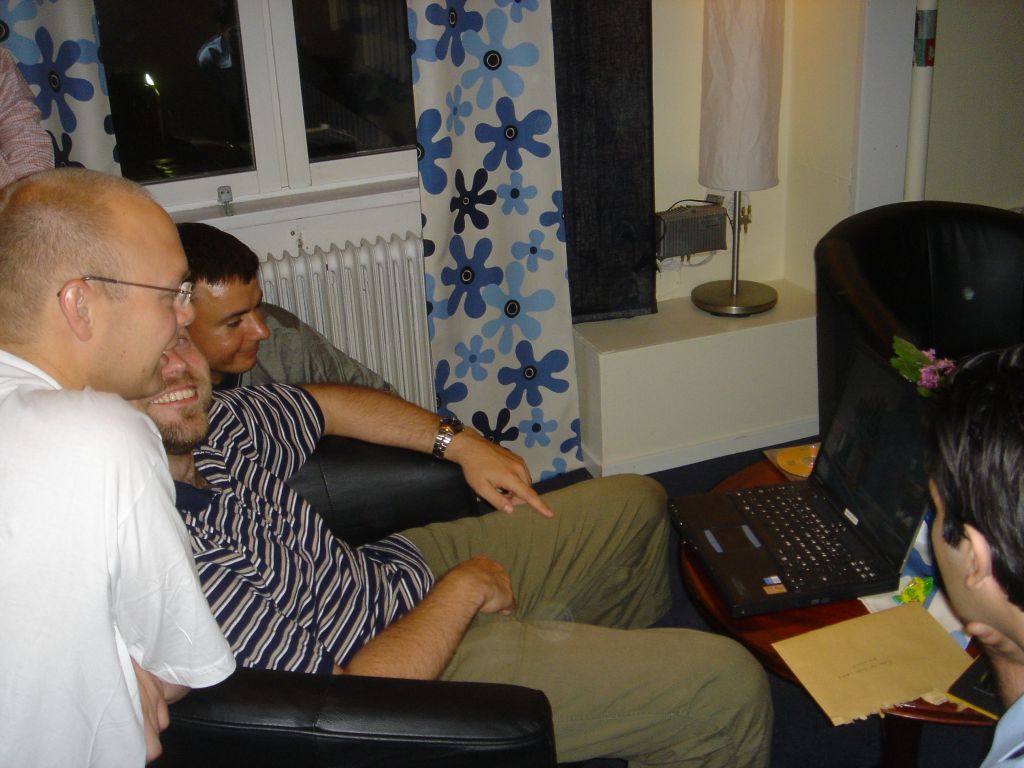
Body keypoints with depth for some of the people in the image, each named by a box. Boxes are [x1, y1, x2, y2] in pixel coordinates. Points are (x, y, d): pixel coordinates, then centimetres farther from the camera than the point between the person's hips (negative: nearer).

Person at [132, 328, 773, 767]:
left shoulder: (209, 421, -8)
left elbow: (323, 403, 14)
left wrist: (461, 442, 8)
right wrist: (461, 592, -20)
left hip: (397, 568, 9)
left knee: (636, 504, 24)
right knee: (728, 686, -12)